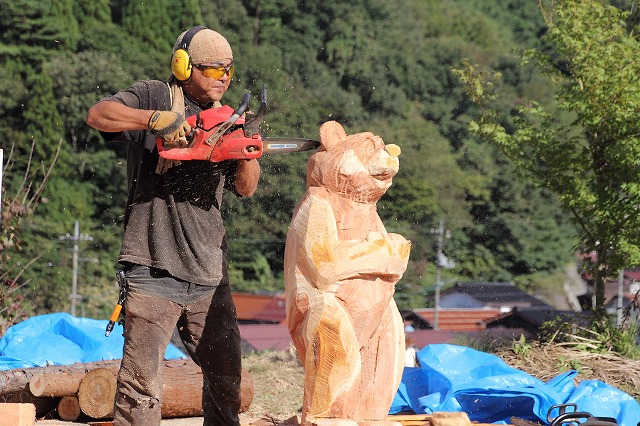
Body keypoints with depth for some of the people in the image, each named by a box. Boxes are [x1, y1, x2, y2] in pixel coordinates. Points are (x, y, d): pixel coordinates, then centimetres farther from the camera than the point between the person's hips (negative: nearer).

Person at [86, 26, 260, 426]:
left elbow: (245, 188, 11)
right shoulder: (154, 97, 2)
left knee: (226, 378, 13)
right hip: (155, 270, -6)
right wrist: (155, 119, -26)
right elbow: (99, 114, -14)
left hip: (209, 273, 6)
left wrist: (246, 153, -9)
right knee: (142, 382, -10)